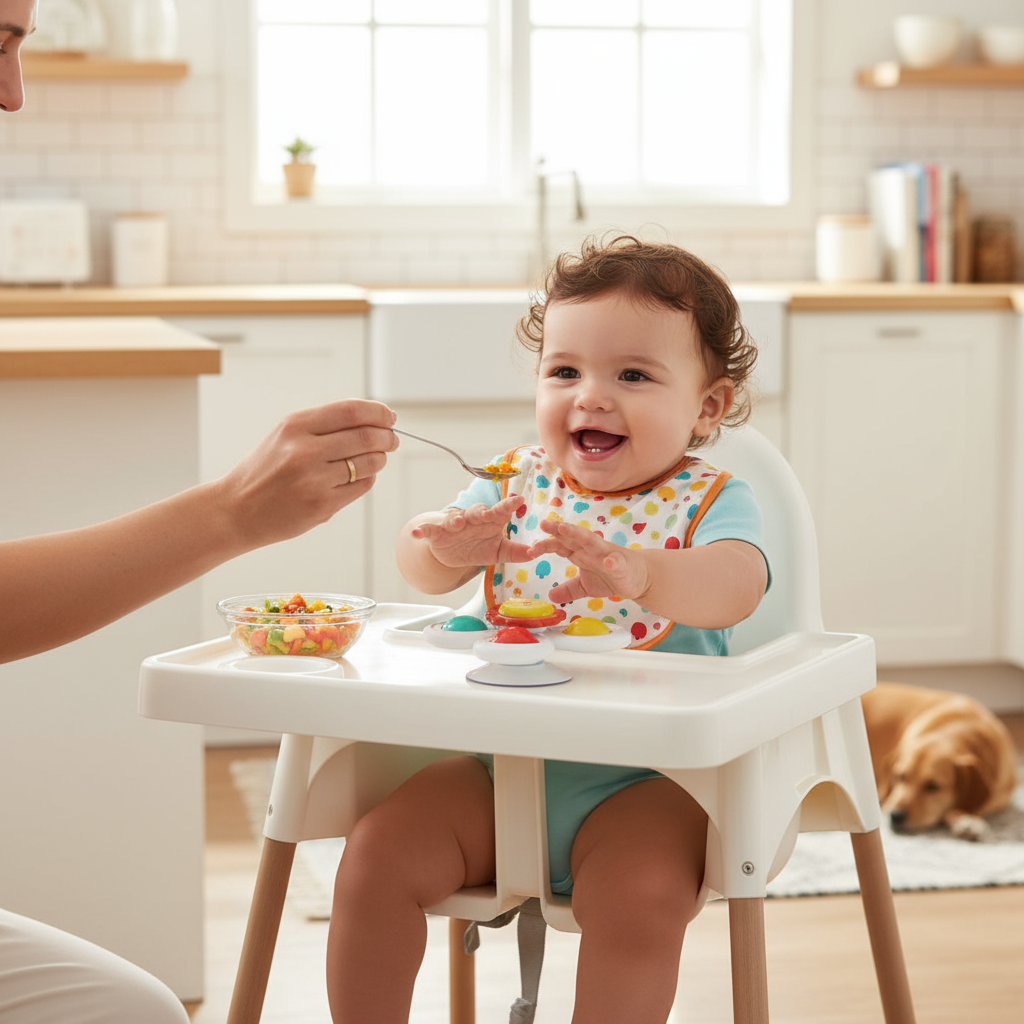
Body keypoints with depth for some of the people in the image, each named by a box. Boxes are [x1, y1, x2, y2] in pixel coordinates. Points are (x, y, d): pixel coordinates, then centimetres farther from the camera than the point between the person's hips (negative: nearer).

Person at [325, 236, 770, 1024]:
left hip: (639, 782, -4)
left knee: (641, 896, -31)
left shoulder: (711, 500, -4)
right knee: (375, 856, -13)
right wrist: (449, 546, -26)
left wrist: (635, 572, -47)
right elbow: (421, 567, 0)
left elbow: (736, 586, -26)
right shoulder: (519, 483, 7)